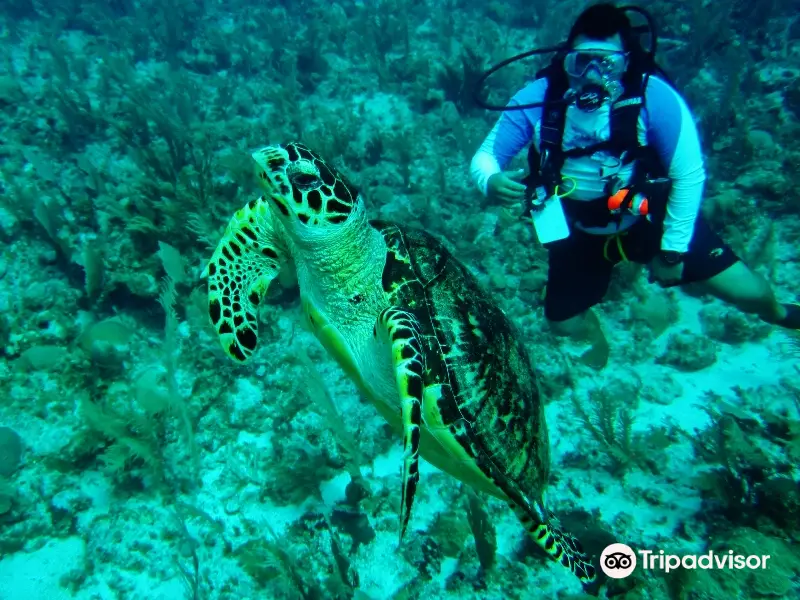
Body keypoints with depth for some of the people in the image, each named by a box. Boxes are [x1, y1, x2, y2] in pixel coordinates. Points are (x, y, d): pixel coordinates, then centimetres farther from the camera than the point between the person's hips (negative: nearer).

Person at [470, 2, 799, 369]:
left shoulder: (654, 97, -26)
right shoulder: (539, 99, -22)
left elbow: (689, 175, -17)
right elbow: (485, 155, -16)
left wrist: (673, 250, -13)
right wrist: (490, 181, -41)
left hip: (650, 218, -1)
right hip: (581, 231, 2)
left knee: (745, 291, 0)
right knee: (564, 324, 8)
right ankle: (599, 361, 46)